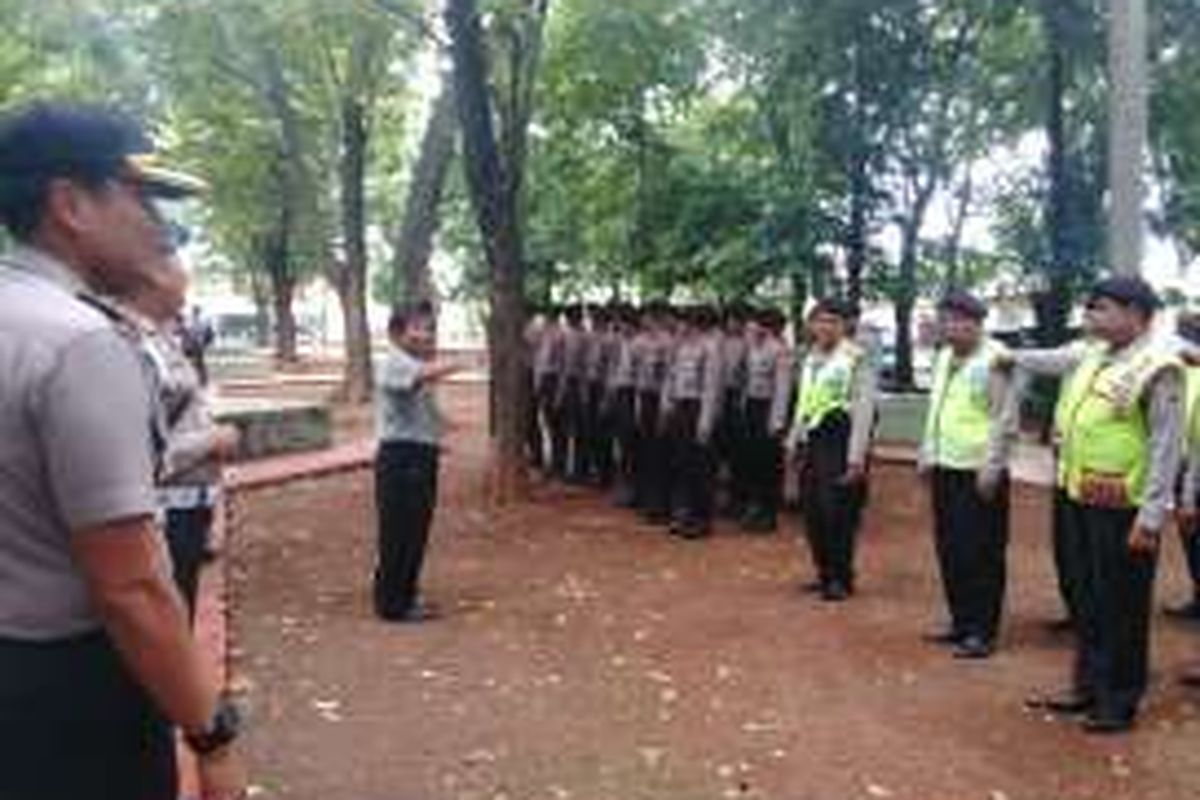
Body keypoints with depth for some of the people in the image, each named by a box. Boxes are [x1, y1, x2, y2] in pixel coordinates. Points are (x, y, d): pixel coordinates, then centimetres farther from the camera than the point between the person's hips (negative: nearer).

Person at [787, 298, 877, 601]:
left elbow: (863, 409, -14)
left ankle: (841, 579, 10)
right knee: (812, 512, 10)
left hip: (840, 440, -7)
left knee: (837, 512, -4)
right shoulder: (810, 360, 14)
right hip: (812, 441, 7)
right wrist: (794, 442, 18)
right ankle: (825, 573, 24)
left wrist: (856, 457, -16)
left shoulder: (856, 359, -11)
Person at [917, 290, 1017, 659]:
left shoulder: (994, 360, -13)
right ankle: (961, 622, 26)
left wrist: (991, 468, -17)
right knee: (949, 550, 13)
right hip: (945, 467, 8)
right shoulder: (944, 357, 13)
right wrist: (927, 455, 17)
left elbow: (1005, 421, -15)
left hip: (979, 472, -8)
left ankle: (982, 632, 9)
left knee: (980, 554, -1)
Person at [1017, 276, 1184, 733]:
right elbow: (1054, 361, 33)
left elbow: (1166, 449, -17)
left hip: (1120, 509, -8)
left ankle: (1119, 703, 17)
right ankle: (1087, 688, 31)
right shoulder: (1091, 357, 9)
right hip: (1079, 500, 8)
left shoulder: (1157, 369, -14)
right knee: (1088, 601, 17)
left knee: (1121, 608, 4)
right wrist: (1013, 357, 47)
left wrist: (1151, 517, -19)